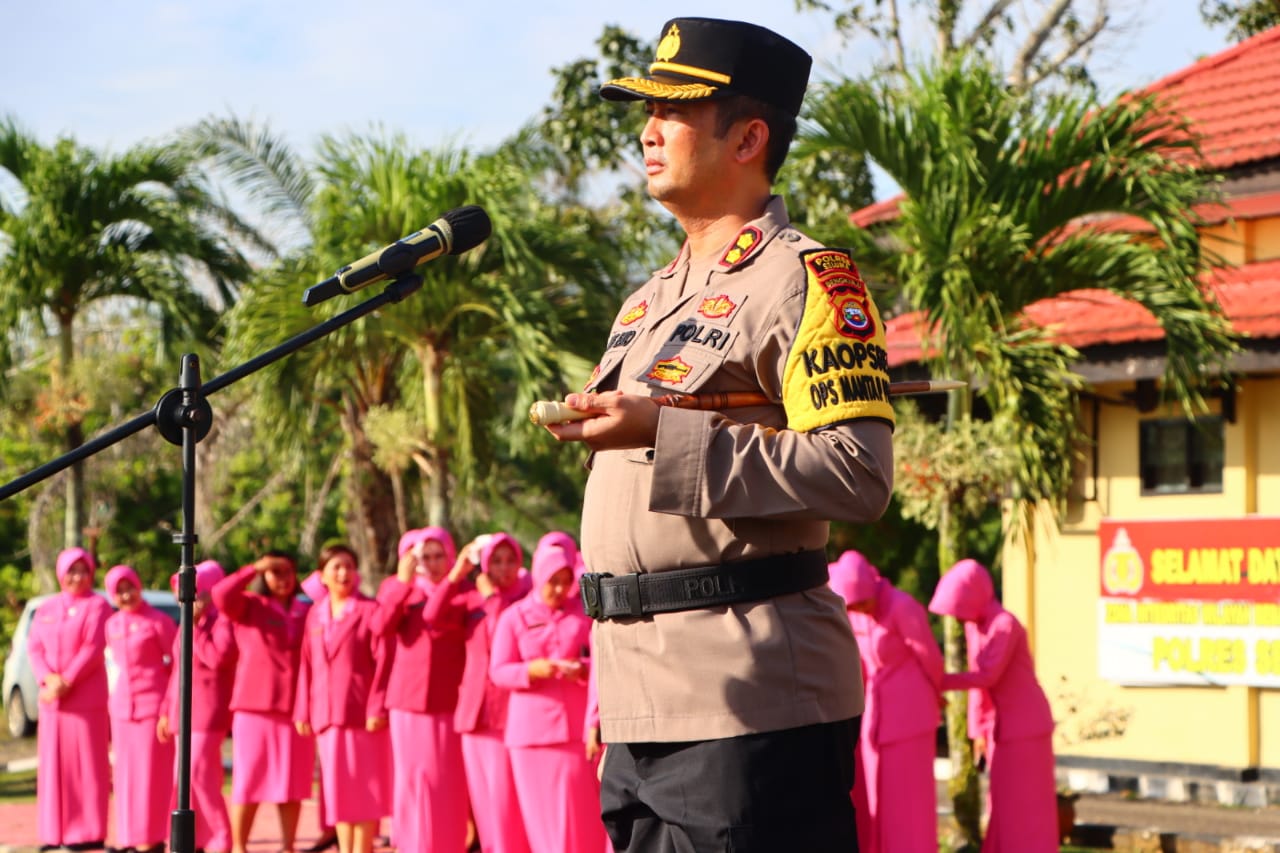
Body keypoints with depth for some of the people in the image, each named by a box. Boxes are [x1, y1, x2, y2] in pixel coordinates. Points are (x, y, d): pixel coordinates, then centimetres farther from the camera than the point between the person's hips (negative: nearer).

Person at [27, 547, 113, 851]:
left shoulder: (97, 606, -1)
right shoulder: (46, 609, 15)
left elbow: (93, 649, -11)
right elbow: (34, 647, 6)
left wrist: (67, 682, -17)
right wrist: (48, 678, -12)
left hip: (86, 697, -5)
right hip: (51, 698, 5)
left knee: (87, 763, -4)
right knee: (53, 764, 5)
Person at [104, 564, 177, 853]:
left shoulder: (158, 621, -8)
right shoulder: (112, 625, 10)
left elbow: (178, 662, -3)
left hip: (153, 702, -6)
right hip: (121, 705, 6)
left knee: (152, 772, -4)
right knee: (125, 773, 8)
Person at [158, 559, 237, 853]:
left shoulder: (221, 620, -10)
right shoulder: (189, 623, 18)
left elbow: (217, 658, -26)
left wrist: (196, 625, -20)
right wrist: (167, 712, 22)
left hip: (208, 711, -9)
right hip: (184, 710, 9)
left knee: (199, 776, -13)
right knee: (187, 778, 9)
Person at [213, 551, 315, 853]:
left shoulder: (306, 612, 12)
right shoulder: (249, 605, 4)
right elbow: (222, 596, -15)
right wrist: (254, 568, -16)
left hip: (297, 708, 3)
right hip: (255, 706, -3)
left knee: (293, 782, 4)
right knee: (249, 779, -2)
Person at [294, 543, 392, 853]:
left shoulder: (370, 610, -4)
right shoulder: (315, 614, 13)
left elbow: (383, 662, -9)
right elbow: (307, 665, 13)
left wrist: (377, 707, -16)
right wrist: (303, 711, 8)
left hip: (362, 713, -5)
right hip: (326, 715, 5)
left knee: (364, 791, -1)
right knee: (337, 788, 8)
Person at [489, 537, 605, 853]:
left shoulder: (584, 613, 7)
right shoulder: (514, 617, 4)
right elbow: (498, 670, 1)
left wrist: (584, 669, -16)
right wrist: (531, 670, -18)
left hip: (578, 723, 1)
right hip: (532, 726, 0)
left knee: (582, 809, -2)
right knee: (541, 809, 0)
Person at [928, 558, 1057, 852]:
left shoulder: (1005, 624, -20)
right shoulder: (973, 625, 6)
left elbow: (988, 676, -24)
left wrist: (939, 681, -20)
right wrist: (978, 728, 8)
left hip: (1025, 724, -8)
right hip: (1000, 726, 8)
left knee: (1024, 803, -4)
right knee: (1004, 802, 10)